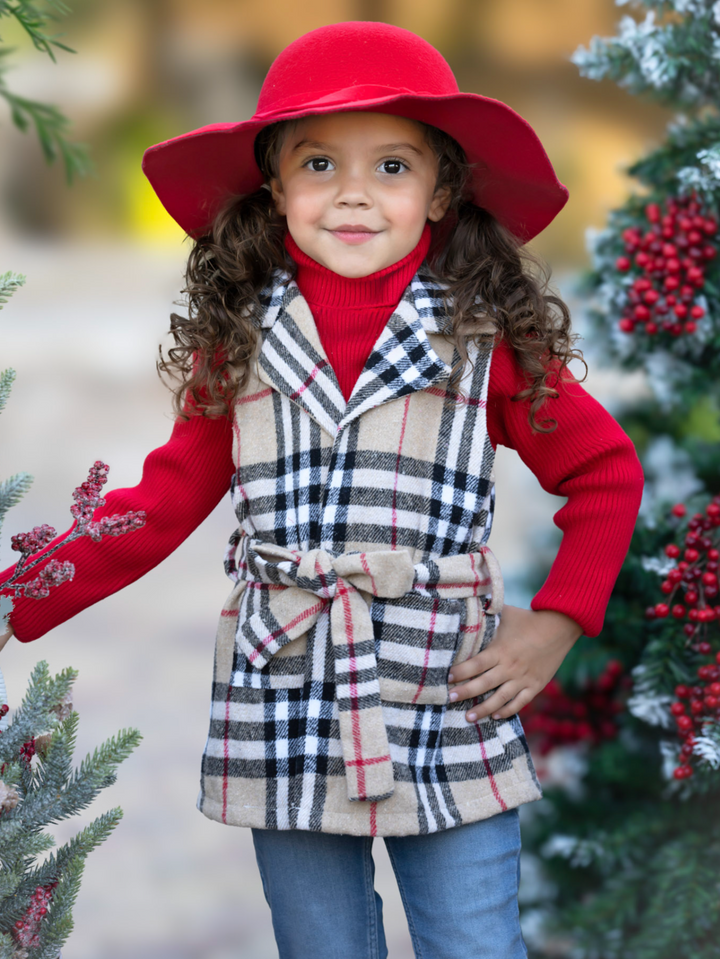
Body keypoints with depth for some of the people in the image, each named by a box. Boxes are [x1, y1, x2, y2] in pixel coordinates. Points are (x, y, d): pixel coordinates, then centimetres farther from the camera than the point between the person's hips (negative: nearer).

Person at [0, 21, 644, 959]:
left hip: (450, 722, -1)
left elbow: (606, 472, 9)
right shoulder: (240, 341, 4)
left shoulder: (487, 338, -2)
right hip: (286, 728, 2)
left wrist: (556, 622, -1)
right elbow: (168, 499, 10)